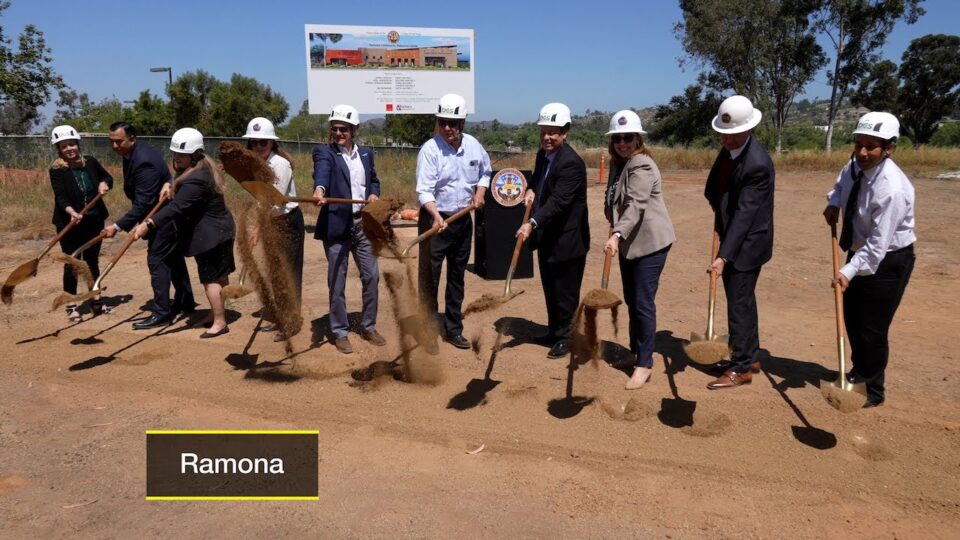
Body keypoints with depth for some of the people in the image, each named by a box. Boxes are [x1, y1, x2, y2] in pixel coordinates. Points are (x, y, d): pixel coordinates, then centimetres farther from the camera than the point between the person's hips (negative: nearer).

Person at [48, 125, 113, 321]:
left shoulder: (90, 162, 1)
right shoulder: (57, 170, -11)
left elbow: (108, 177, 18)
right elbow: (60, 196, -22)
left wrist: (104, 184, -5)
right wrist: (72, 213, -40)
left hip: (94, 221, 4)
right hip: (69, 223, -4)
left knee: (92, 261, 13)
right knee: (72, 264, 0)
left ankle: (96, 301, 24)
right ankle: (71, 306, 9)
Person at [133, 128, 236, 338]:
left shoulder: (196, 179, -26)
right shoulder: (204, 168, 7)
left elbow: (176, 207, -35)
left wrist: (149, 224, -39)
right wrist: (171, 185, 1)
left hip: (210, 235, -11)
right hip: (219, 231, 11)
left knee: (211, 278, -3)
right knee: (219, 275, 18)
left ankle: (219, 322, 4)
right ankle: (218, 313, 30)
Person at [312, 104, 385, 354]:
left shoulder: (366, 153, 12)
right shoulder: (324, 152, -5)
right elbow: (321, 172, -26)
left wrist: (374, 194, 1)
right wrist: (319, 189, -47)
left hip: (364, 224, 5)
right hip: (336, 225, -4)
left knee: (372, 277, 9)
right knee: (337, 282, 3)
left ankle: (368, 327, 25)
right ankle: (340, 332, 16)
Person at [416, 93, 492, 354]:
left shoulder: (474, 145, 1)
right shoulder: (430, 149, -15)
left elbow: (485, 172, 20)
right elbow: (424, 190, -21)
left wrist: (480, 192, 2)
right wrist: (436, 215, -36)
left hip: (463, 220, 5)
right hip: (434, 219, -5)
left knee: (457, 277, 14)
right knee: (429, 278, -2)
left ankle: (453, 329, 26)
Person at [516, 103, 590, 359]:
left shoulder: (571, 163, -22)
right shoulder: (542, 154, 6)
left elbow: (558, 201, -31)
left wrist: (532, 223, -40)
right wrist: (532, 190, 2)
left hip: (567, 239, -9)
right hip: (547, 236, 9)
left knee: (565, 292, 4)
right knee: (550, 289, 20)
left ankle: (565, 338, 20)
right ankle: (554, 330, 36)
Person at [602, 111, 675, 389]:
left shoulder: (641, 165, -16)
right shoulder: (621, 165, 14)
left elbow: (636, 205, -29)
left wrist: (617, 234, -40)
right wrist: (617, 234, 17)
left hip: (649, 243, -9)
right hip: (629, 243, 9)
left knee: (643, 303, -7)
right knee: (631, 301, 16)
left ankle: (644, 364, 1)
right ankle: (636, 351, 30)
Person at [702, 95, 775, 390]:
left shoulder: (757, 164, -26)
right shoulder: (729, 147, 1)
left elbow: (744, 214, -31)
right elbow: (714, 190, 18)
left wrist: (724, 256, -35)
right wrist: (719, 211, 4)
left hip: (748, 242, -9)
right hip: (731, 234, 9)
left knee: (739, 303, -2)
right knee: (741, 299, 17)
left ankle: (741, 368, 10)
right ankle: (749, 357, 30)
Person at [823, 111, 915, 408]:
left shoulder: (892, 189, -30)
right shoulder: (856, 165, -7)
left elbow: (878, 244, -30)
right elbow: (842, 182, 18)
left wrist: (848, 271, -37)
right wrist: (834, 202, -1)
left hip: (888, 261, -8)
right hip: (860, 253, 8)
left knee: (873, 328, 0)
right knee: (851, 317, 20)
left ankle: (872, 391, 20)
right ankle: (860, 372, 42)